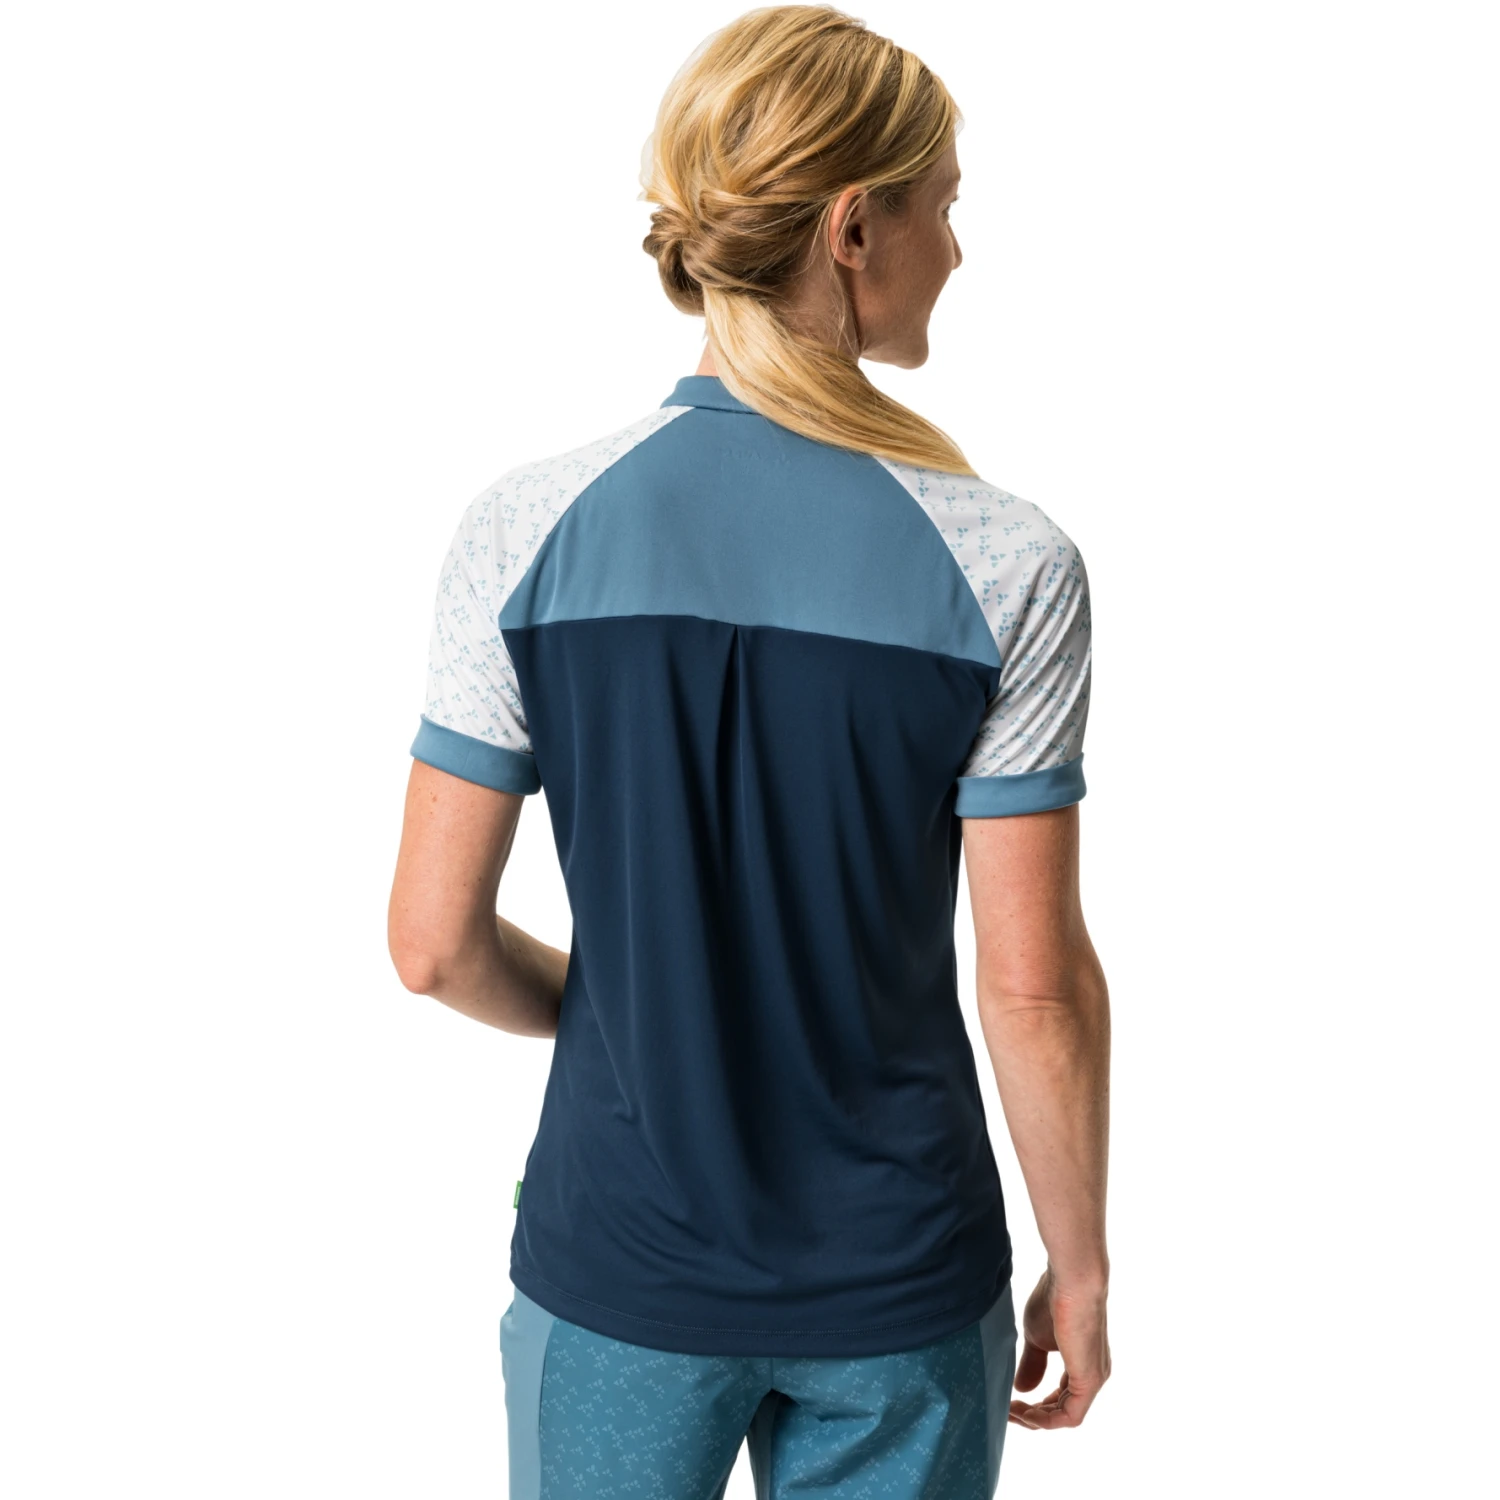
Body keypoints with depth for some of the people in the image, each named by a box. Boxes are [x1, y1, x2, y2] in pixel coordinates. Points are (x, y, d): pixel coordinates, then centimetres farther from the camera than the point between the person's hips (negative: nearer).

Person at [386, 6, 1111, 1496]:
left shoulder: (527, 528, -12)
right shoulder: (1006, 566, -16)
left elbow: (435, 944, -9)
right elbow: (1034, 987, -12)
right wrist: (1080, 1269, 3)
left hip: (619, 1272, 1)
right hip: (898, 1281, 0)